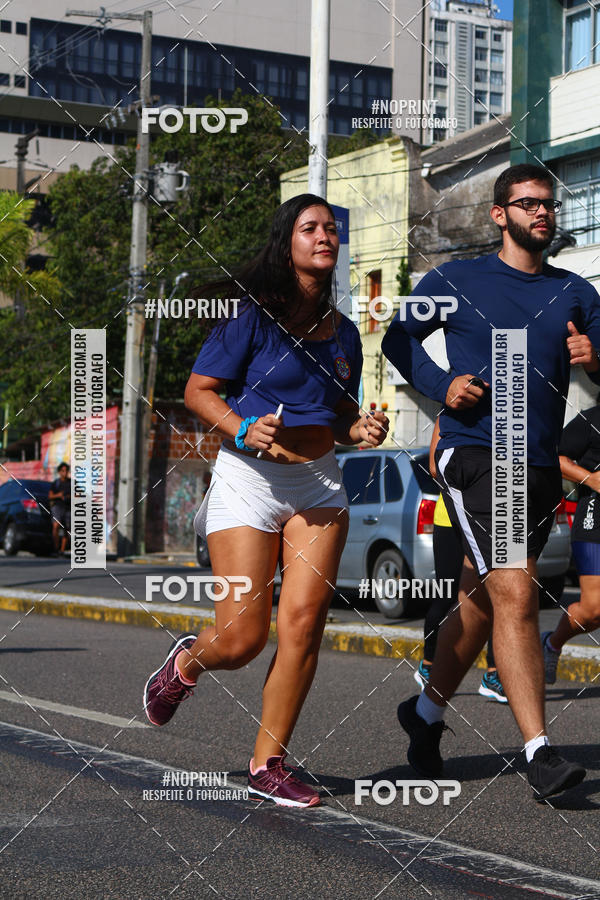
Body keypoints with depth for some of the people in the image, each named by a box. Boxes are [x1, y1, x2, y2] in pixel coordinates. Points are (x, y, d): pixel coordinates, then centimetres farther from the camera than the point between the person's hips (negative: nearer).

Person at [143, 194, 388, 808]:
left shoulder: (343, 332, 13)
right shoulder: (253, 315, -5)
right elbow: (199, 391, -5)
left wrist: (361, 429, 2)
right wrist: (244, 430, -21)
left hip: (319, 481, 5)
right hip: (250, 479, -5)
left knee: (304, 621, -8)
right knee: (241, 637, -7)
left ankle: (267, 766, 4)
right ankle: (186, 663, 31)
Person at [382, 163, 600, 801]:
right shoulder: (455, 282, 4)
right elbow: (398, 339, 11)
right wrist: (443, 384, -5)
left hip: (539, 465, 5)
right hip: (474, 454, -5)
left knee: (481, 599, 15)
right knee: (515, 595, -18)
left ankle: (427, 711, 36)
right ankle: (539, 754, -19)